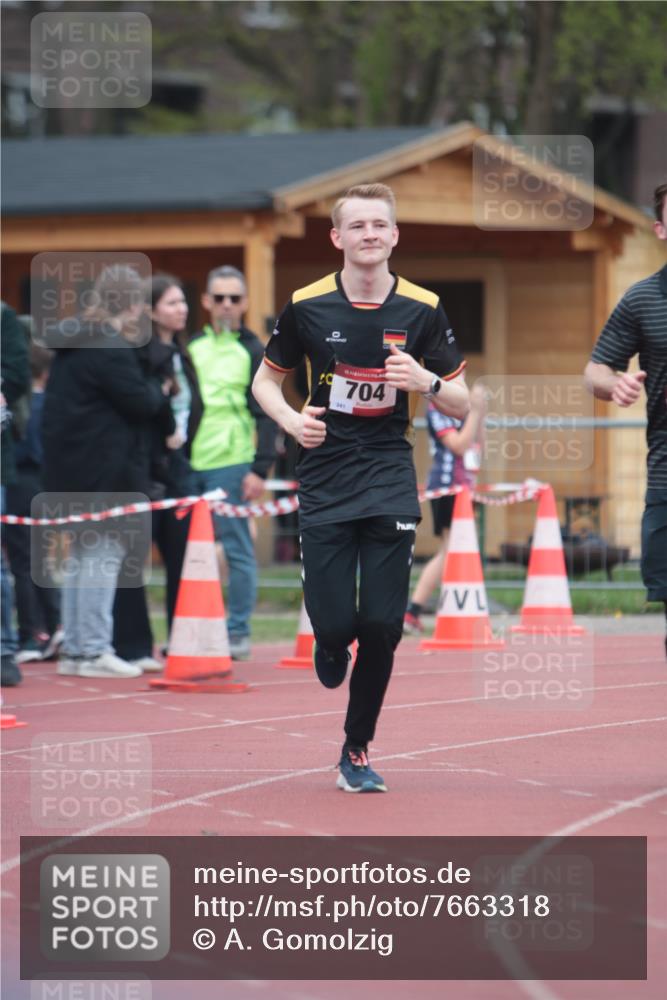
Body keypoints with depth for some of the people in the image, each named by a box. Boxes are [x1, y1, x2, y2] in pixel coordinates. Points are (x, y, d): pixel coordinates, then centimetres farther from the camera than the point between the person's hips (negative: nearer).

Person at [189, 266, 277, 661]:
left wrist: (260, 470, -11)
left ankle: (238, 632, 2)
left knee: (237, 548, -2)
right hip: (189, 463, 5)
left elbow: (266, 416, -2)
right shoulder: (192, 347, 15)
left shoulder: (253, 351, 2)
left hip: (231, 464, -5)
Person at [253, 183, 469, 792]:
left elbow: (461, 406, 4)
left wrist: (426, 382, -18)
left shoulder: (422, 309, -2)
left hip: (390, 484, 1)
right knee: (335, 623, -9)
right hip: (324, 485, -1)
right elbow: (266, 380, 10)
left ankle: (357, 752, 14)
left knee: (382, 626, -6)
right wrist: (292, 420, -10)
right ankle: (332, 645, 32)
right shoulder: (307, 306, -3)